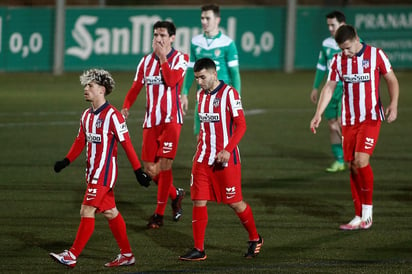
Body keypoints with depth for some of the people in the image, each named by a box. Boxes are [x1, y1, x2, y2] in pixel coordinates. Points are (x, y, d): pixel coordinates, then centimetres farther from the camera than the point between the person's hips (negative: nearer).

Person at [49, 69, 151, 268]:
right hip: (93, 171, 8)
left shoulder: (112, 116, -15)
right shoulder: (87, 115, 10)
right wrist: (66, 161, 8)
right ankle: (127, 255, 21)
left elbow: (126, 144, -14)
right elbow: (80, 141, 19)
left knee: (87, 211, -11)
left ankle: (72, 256, -10)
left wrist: (138, 170, -13)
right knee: (109, 212, 12)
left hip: (105, 172, -8)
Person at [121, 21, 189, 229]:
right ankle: (175, 194, 30)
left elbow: (171, 81, -19)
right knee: (150, 168, 3)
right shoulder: (146, 61, 11)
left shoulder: (180, 59, -3)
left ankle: (159, 213, -5)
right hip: (151, 121, 5)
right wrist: (126, 107, -7)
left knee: (164, 163, -12)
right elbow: (136, 87, 9)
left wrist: (163, 57, -16)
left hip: (171, 119, -5)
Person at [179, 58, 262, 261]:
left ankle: (255, 239, 25)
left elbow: (241, 125, -14)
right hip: (203, 158, 6)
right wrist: (200, 145, 14)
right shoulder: (201, 95, 10)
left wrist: (227, 150, -23)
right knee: (198, 201, -1)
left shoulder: (229, 94, -11)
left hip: (225, 159, -6)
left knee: (235, 202, 4)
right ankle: (198, 250, 2)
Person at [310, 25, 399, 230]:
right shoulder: (338, 60, 5)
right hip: (348, 120, 4)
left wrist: (393, 104, -13)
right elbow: (329, 88, 7)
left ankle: (367, 210, -3)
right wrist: (318, 114, -2)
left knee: (361, 160, -18)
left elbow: (392, 80, 1)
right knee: (352, 166, 2)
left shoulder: (376, 55, -5)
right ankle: (360, 217, 9)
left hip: (370, 118, -4)